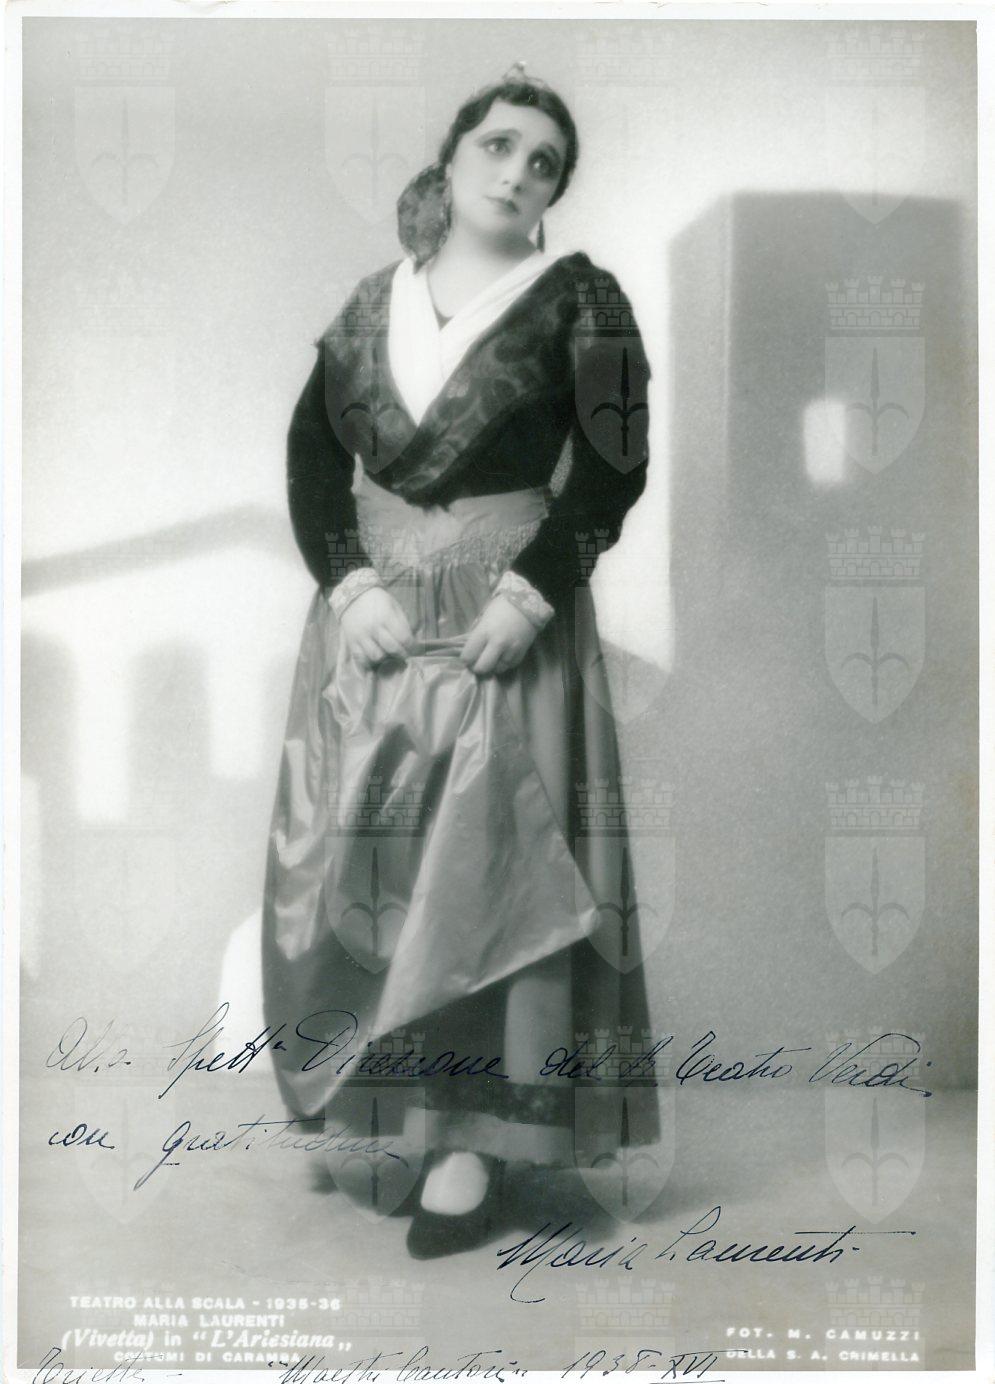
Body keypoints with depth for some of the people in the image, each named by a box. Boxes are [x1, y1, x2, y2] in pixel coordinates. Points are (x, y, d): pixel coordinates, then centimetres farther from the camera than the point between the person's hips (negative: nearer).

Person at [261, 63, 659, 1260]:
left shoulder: (578, 299, 0)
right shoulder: (374, 300, 11)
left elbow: (612, 470, -6)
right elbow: (313, 453, 6)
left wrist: (530, 590, -19)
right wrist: (350, 581, -9)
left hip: (509, 618, -4)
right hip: (372, 612, 4)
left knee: (486, 860, -8)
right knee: (353, 865, 4)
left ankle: (472, 1139, -1)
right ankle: (373, 1114, 18)